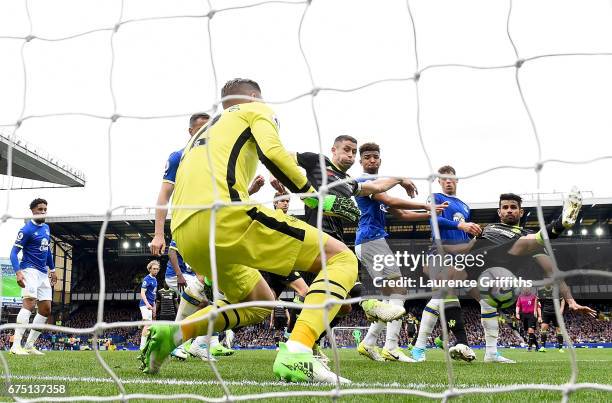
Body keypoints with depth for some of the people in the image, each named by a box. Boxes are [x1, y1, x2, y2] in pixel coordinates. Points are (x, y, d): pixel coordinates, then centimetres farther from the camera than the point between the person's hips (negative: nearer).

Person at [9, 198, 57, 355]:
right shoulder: (26, 230, -9)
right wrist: (18, 272, -28)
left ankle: (29, 345, 15)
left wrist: (52, 269, 26)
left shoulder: (46, 228, 15)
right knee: (29, 303, -25)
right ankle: (16, 345, -28)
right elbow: (14, 252, -14)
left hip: (43, 273, 8)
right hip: (30, 270, -8)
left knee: (46, 310, 7)